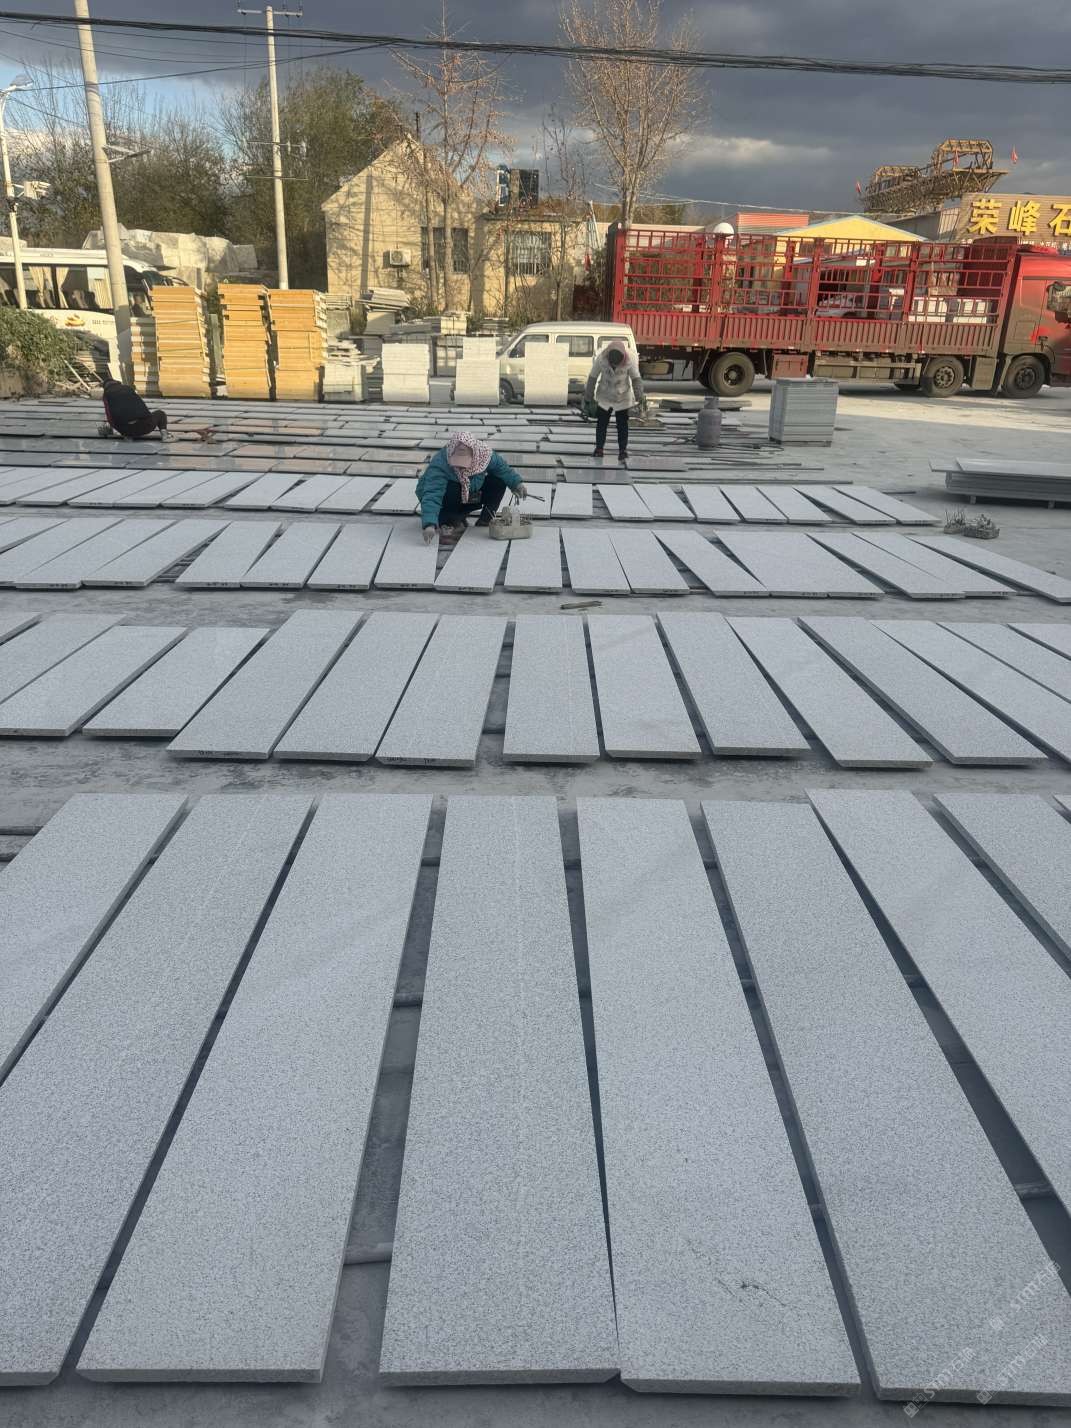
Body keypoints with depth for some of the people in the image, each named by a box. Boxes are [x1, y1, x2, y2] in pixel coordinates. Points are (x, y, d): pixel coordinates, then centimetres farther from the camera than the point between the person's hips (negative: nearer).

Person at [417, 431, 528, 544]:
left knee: (499, 481, -11)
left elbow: (501, 467, -3)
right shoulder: (438, 465, -38)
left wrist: (517, 483, -14)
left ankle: (485, 520, 0)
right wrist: (430, 525, -62)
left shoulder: (482, 454, -23)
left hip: (469, 496, 5)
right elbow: (432, 496, -49)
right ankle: (445, 519, -12)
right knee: (451, 490, -38)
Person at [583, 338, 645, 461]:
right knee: (602, 423, 6)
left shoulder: (630, 360, -19)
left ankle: (622, 450, 9)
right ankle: (599, 448, 20)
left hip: (623, 397, -1)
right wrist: (588, 396, 0)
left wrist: (640, 396, -20)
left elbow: (636, 378, -9)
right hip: (604, 397, 1)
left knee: (622, 425, 1)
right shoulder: (601, 358, -19)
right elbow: (592, 377, -7)